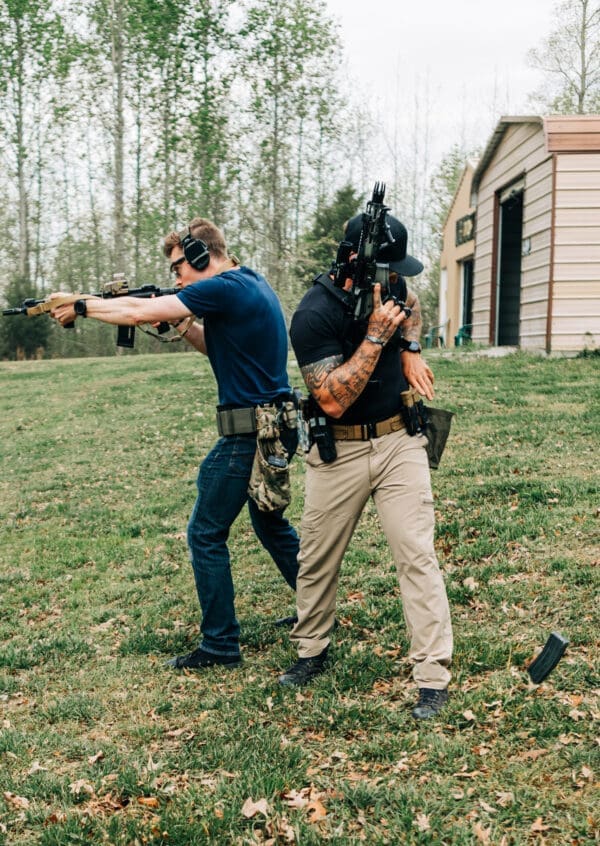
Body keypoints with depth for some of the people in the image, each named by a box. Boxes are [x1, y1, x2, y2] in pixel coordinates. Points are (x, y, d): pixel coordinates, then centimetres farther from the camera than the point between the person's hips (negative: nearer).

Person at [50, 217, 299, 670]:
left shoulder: (224, 288, -16)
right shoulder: (252, 283, 13)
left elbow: (140, 313, -14)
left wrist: (82, 306, 0)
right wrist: (184, 326, 6)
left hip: (249, 430, -10)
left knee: (206, 533, 1)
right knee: (270, 522, 24)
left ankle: (220, 644, 7)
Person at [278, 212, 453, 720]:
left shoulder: (389, 285, -1)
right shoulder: (315, 315, -19)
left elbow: (412, 308, 25)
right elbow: (333, 400, -24)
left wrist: (411, 350, 6)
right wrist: (376, 336, -28)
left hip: (399, 442, 3)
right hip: (339, 451, -3)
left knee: (417, 556, -5)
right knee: (318, 559, 11)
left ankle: (433, 678, 0)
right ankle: (312, 652, 34)